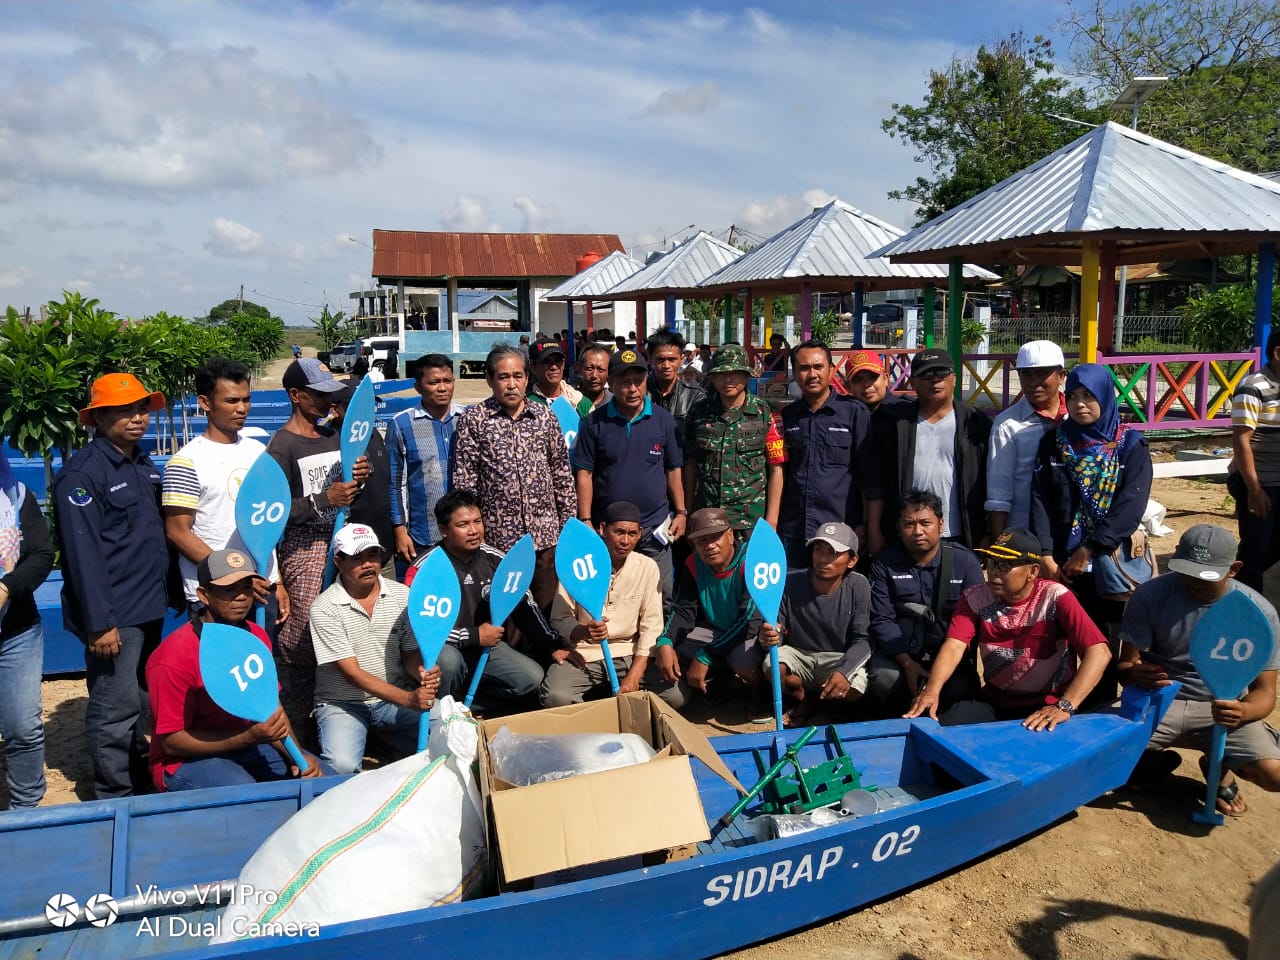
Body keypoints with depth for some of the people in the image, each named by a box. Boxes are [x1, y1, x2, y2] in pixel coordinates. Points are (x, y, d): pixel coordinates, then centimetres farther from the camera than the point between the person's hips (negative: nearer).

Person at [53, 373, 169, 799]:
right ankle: (116, 799, 12)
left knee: (142, 702, 20)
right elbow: (82, 552, -19)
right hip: (114, 615, -8)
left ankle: (141, 782, 35)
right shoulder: (82, 473, -15)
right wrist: (99, 623, -22)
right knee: (116, 709, -2)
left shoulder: (144, 466, 11)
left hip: (149, 609, 9)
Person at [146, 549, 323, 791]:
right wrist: (249, 737, -27)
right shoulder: (175, 657, -20)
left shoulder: (258, 638, 1)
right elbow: (172, 741, -17)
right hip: (187, 760, -6)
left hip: (248, 745, 6)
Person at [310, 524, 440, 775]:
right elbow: (353, 673, -17)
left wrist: (424, 673, -23)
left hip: (396, 697, 4)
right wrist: (408, 699, -29)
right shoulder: (325, 608, -13)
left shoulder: (402, 595, -1)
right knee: (342, 766, -31)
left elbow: (411, 653, 3)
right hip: (342, 704, -4)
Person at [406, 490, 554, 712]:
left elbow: (525, 606, 7)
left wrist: (553, 647, 2)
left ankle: (459, 702, -5)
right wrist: (475, 636, -18)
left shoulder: (495, 559, -2)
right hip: (446, 650, -4)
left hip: (488, 646, 5)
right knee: (446, 660, -37)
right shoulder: (425, 568, -15)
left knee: (533, 678, -16)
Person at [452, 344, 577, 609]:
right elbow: (464, 481, -3)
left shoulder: (545, 416, 7)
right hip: (497, 537, -2)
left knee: (546, 608, 9)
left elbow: (562, 473, 11)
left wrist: (569, 524, 8)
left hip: (545, 535, 3)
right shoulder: (473, 420, -2)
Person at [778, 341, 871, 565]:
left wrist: (864, 525, -3)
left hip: (841, 528, -3)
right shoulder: (786, 416, 10)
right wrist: (772, 523, 10)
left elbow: (867, 472, 0)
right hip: (792, 533, 3)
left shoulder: (855, 413, -1)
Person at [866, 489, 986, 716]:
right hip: (899, 652, 0)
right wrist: (907, 664, -17)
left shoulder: (965, 561, -2)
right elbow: (882, 619, -6)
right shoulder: (885, 562, -1)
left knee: (962, 687, -29)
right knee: (883, 679, -31)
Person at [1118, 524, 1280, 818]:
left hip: (1222, 708, 0)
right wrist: (1136, 674, -35)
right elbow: (1125, 665, -8)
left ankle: (1221, 766, 13)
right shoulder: (1151, 595, -11)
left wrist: (1243, 711, -31)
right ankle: (1155, 758, 11)